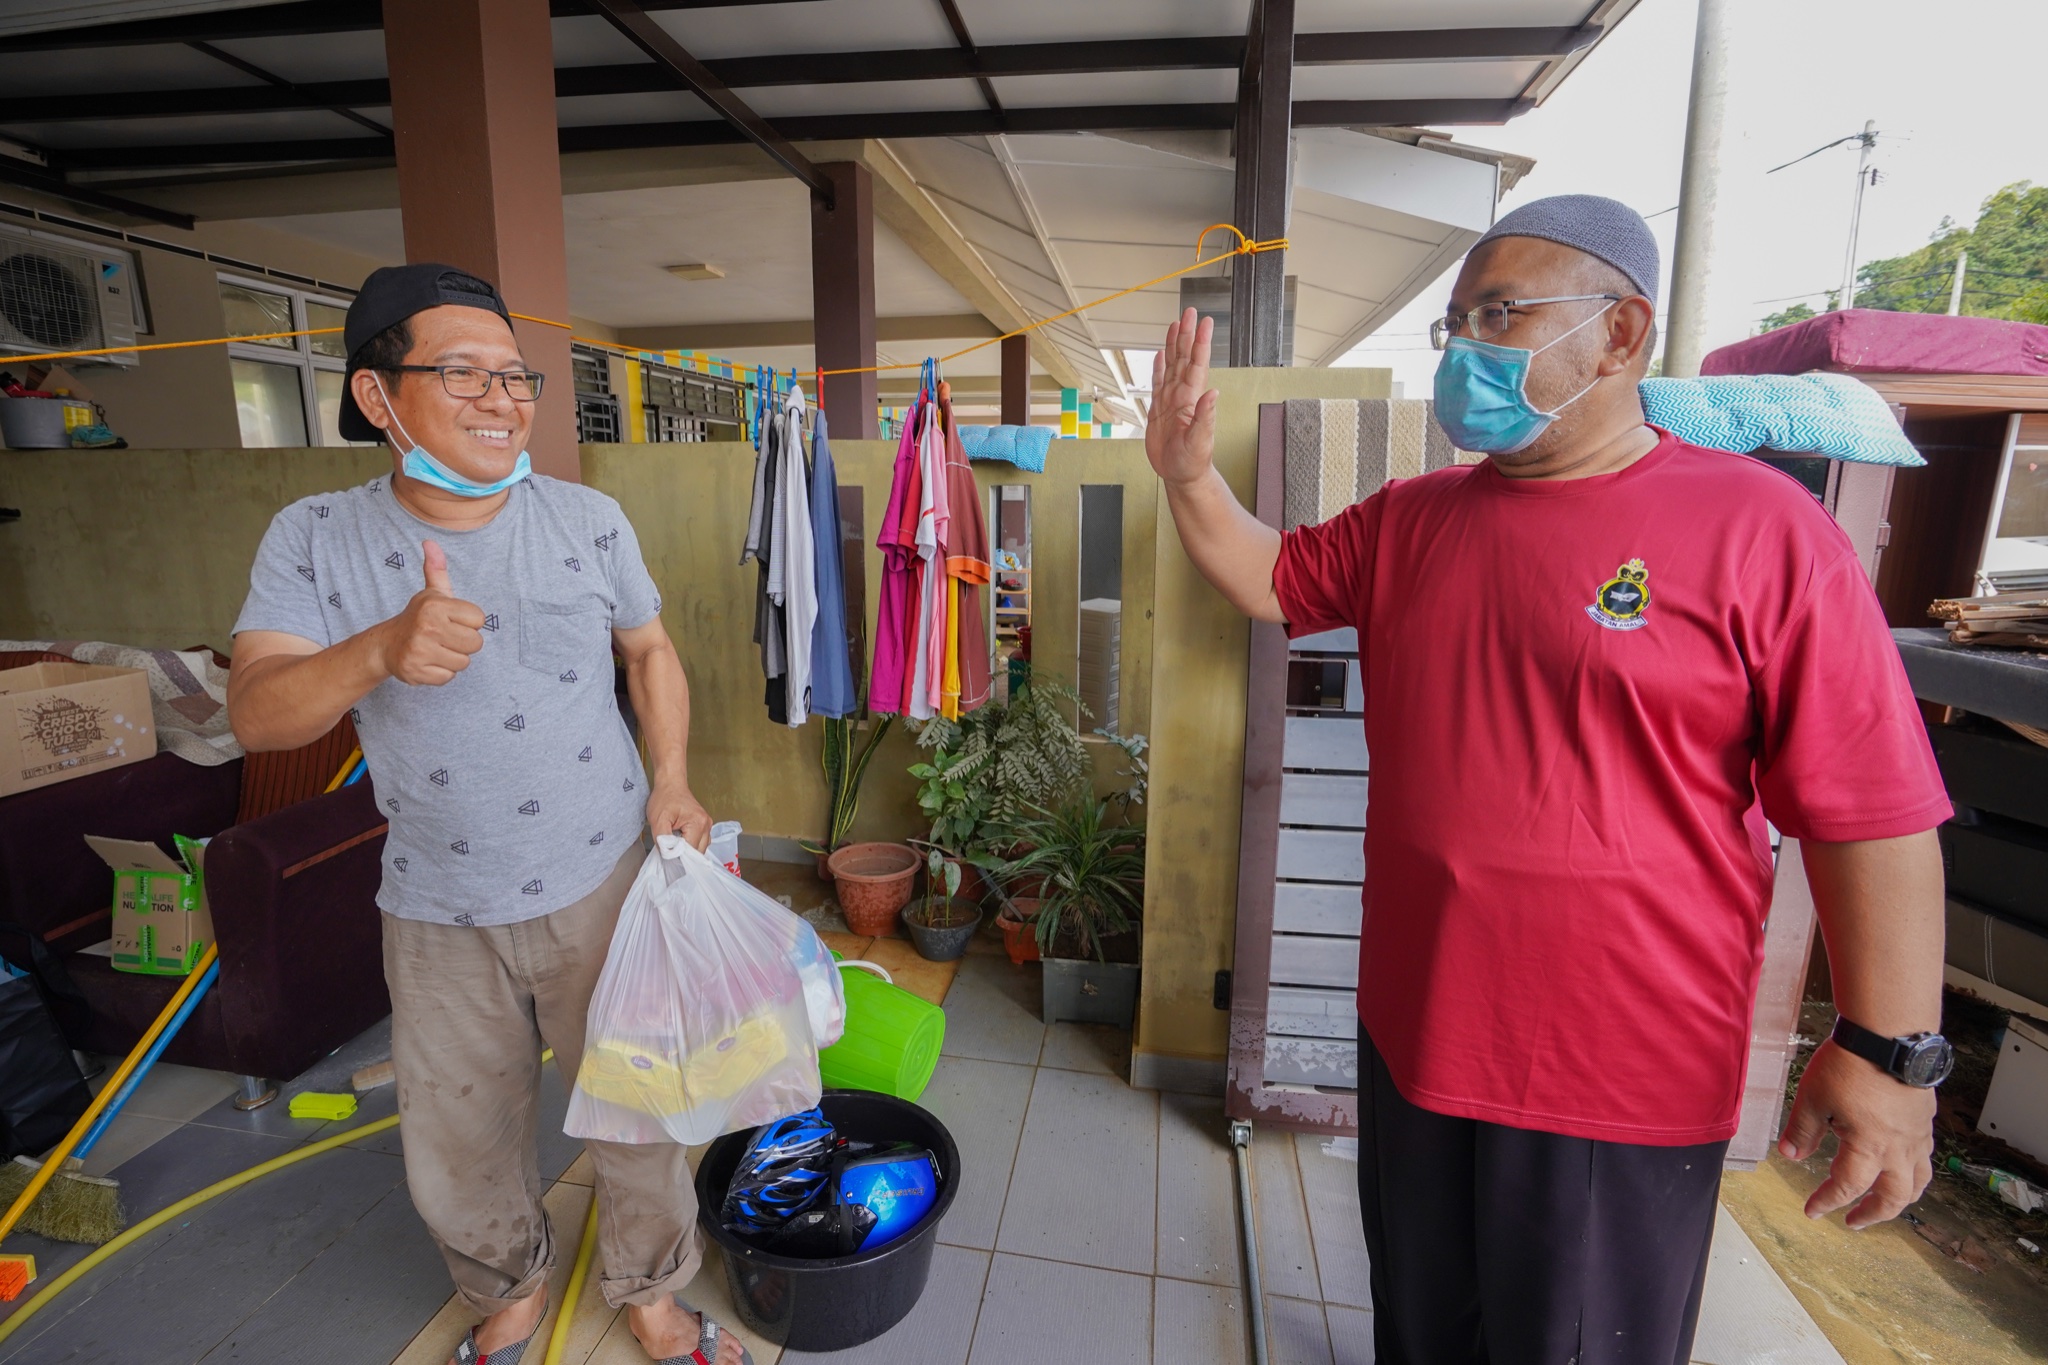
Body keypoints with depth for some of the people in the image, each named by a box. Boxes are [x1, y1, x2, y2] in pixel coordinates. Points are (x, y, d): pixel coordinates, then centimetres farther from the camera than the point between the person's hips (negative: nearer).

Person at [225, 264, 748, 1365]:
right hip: (438, 914, 1)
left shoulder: (589, 520, -5)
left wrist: (672, 780, -8)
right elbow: (255, 715, -15)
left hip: (602, 883, 0)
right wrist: (380, 651, -37)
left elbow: (650, 650, 6)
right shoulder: (314, 541, -7)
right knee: (457, 1147, 19)